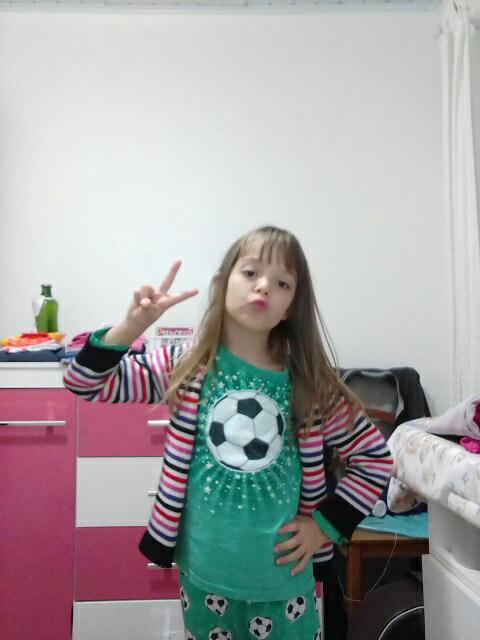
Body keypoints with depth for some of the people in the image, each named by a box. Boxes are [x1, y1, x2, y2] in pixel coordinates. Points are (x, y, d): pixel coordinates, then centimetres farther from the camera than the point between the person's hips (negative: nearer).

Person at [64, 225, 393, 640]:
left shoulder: (312, 386, -8)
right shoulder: (187, 368, -8)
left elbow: (375, 457, 1)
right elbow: (85, 383, -7)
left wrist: (326, 524, -5)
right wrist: (133, 325, -22)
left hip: (283, 577, 0)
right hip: (205, 573, 1)